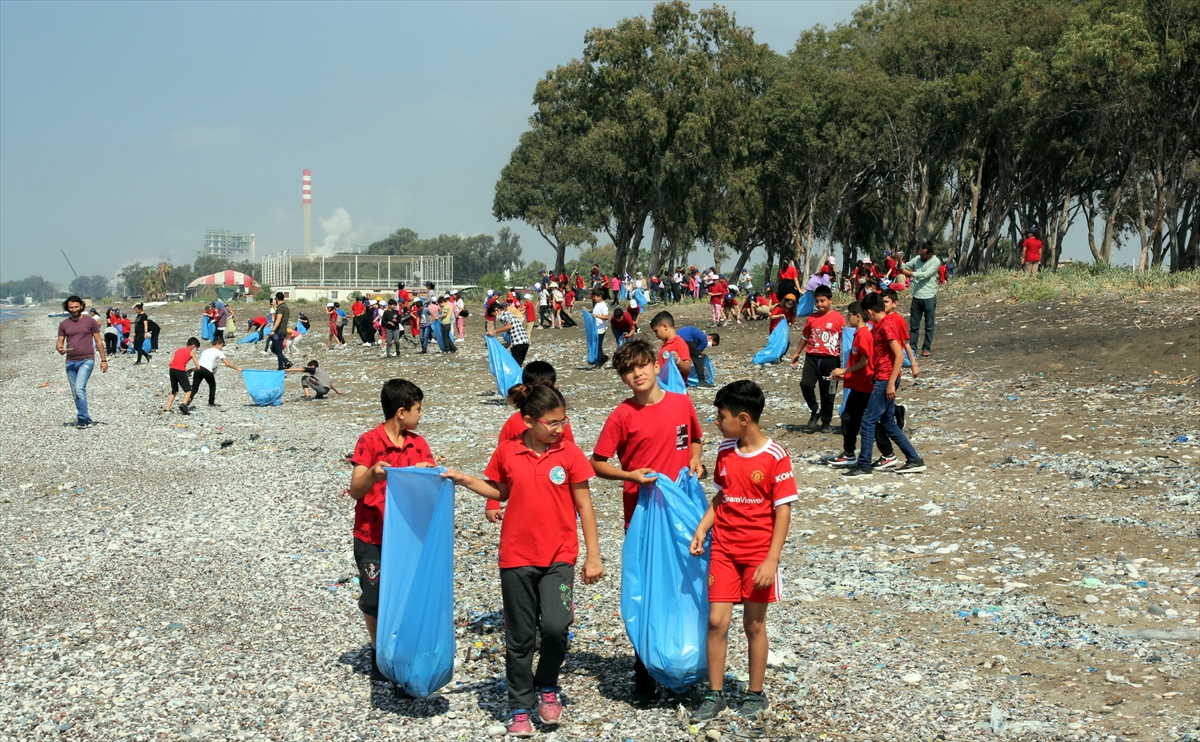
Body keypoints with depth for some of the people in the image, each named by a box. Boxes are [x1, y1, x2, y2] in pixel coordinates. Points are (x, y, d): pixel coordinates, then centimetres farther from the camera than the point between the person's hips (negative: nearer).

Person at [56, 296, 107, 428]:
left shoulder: (90, 321, 1)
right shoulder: (64, 324, 10)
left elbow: (98, 341, 4)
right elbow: (59, 341, 11)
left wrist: (104, 360, 1)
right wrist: (60, 348, -14)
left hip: (86, 360, -5)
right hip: (70, 361, 5)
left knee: (79, 388, -19)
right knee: (75, 392, 9)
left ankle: (82, 418, -14)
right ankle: (85, 418, 21)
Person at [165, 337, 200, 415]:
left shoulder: (178, 350, 25)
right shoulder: (191, 352, 10)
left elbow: (171, 363, 16)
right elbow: (198, 367, 6)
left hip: (172, 369, 6)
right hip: (181, 370, -6)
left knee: (174, 391, 21)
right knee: (188, 390, 3)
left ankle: (167, 409, 14)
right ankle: (184, 404, -22)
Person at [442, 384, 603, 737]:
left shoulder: (570, 453, -5)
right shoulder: (507, 452, -2)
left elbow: (585, 507, -1)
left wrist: (593, 556, -2)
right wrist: (462, 479, 4)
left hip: (559, 556, -1)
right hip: (517, 558, 1)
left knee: (555, 626, -17)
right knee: (519, 636, 7)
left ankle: (548, 687, 10)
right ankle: (520, 707, 23)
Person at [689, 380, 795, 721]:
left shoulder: (775, 457, -14)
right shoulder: (725, 451, 2)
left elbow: (783, 511, -13)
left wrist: (771, 560, -16)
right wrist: (702, 527, -2)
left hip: (758, 553, -4)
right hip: (723, 549, 4)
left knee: (754, 623, 7)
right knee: (716, 621, 2)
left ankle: (756, 694, 22)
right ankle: (715, 694, 14)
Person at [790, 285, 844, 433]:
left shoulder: (838, 318, -4)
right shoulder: (811, 318, 7)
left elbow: (844, 339, -3)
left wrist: (842, 359, -10)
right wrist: (797, 353, 24)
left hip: (830, 359, -3)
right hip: (812, 357, 3)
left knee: (827, 392, 6)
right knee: (805, 385, -16)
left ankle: (826, 422, 22)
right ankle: (815, 411, 8)